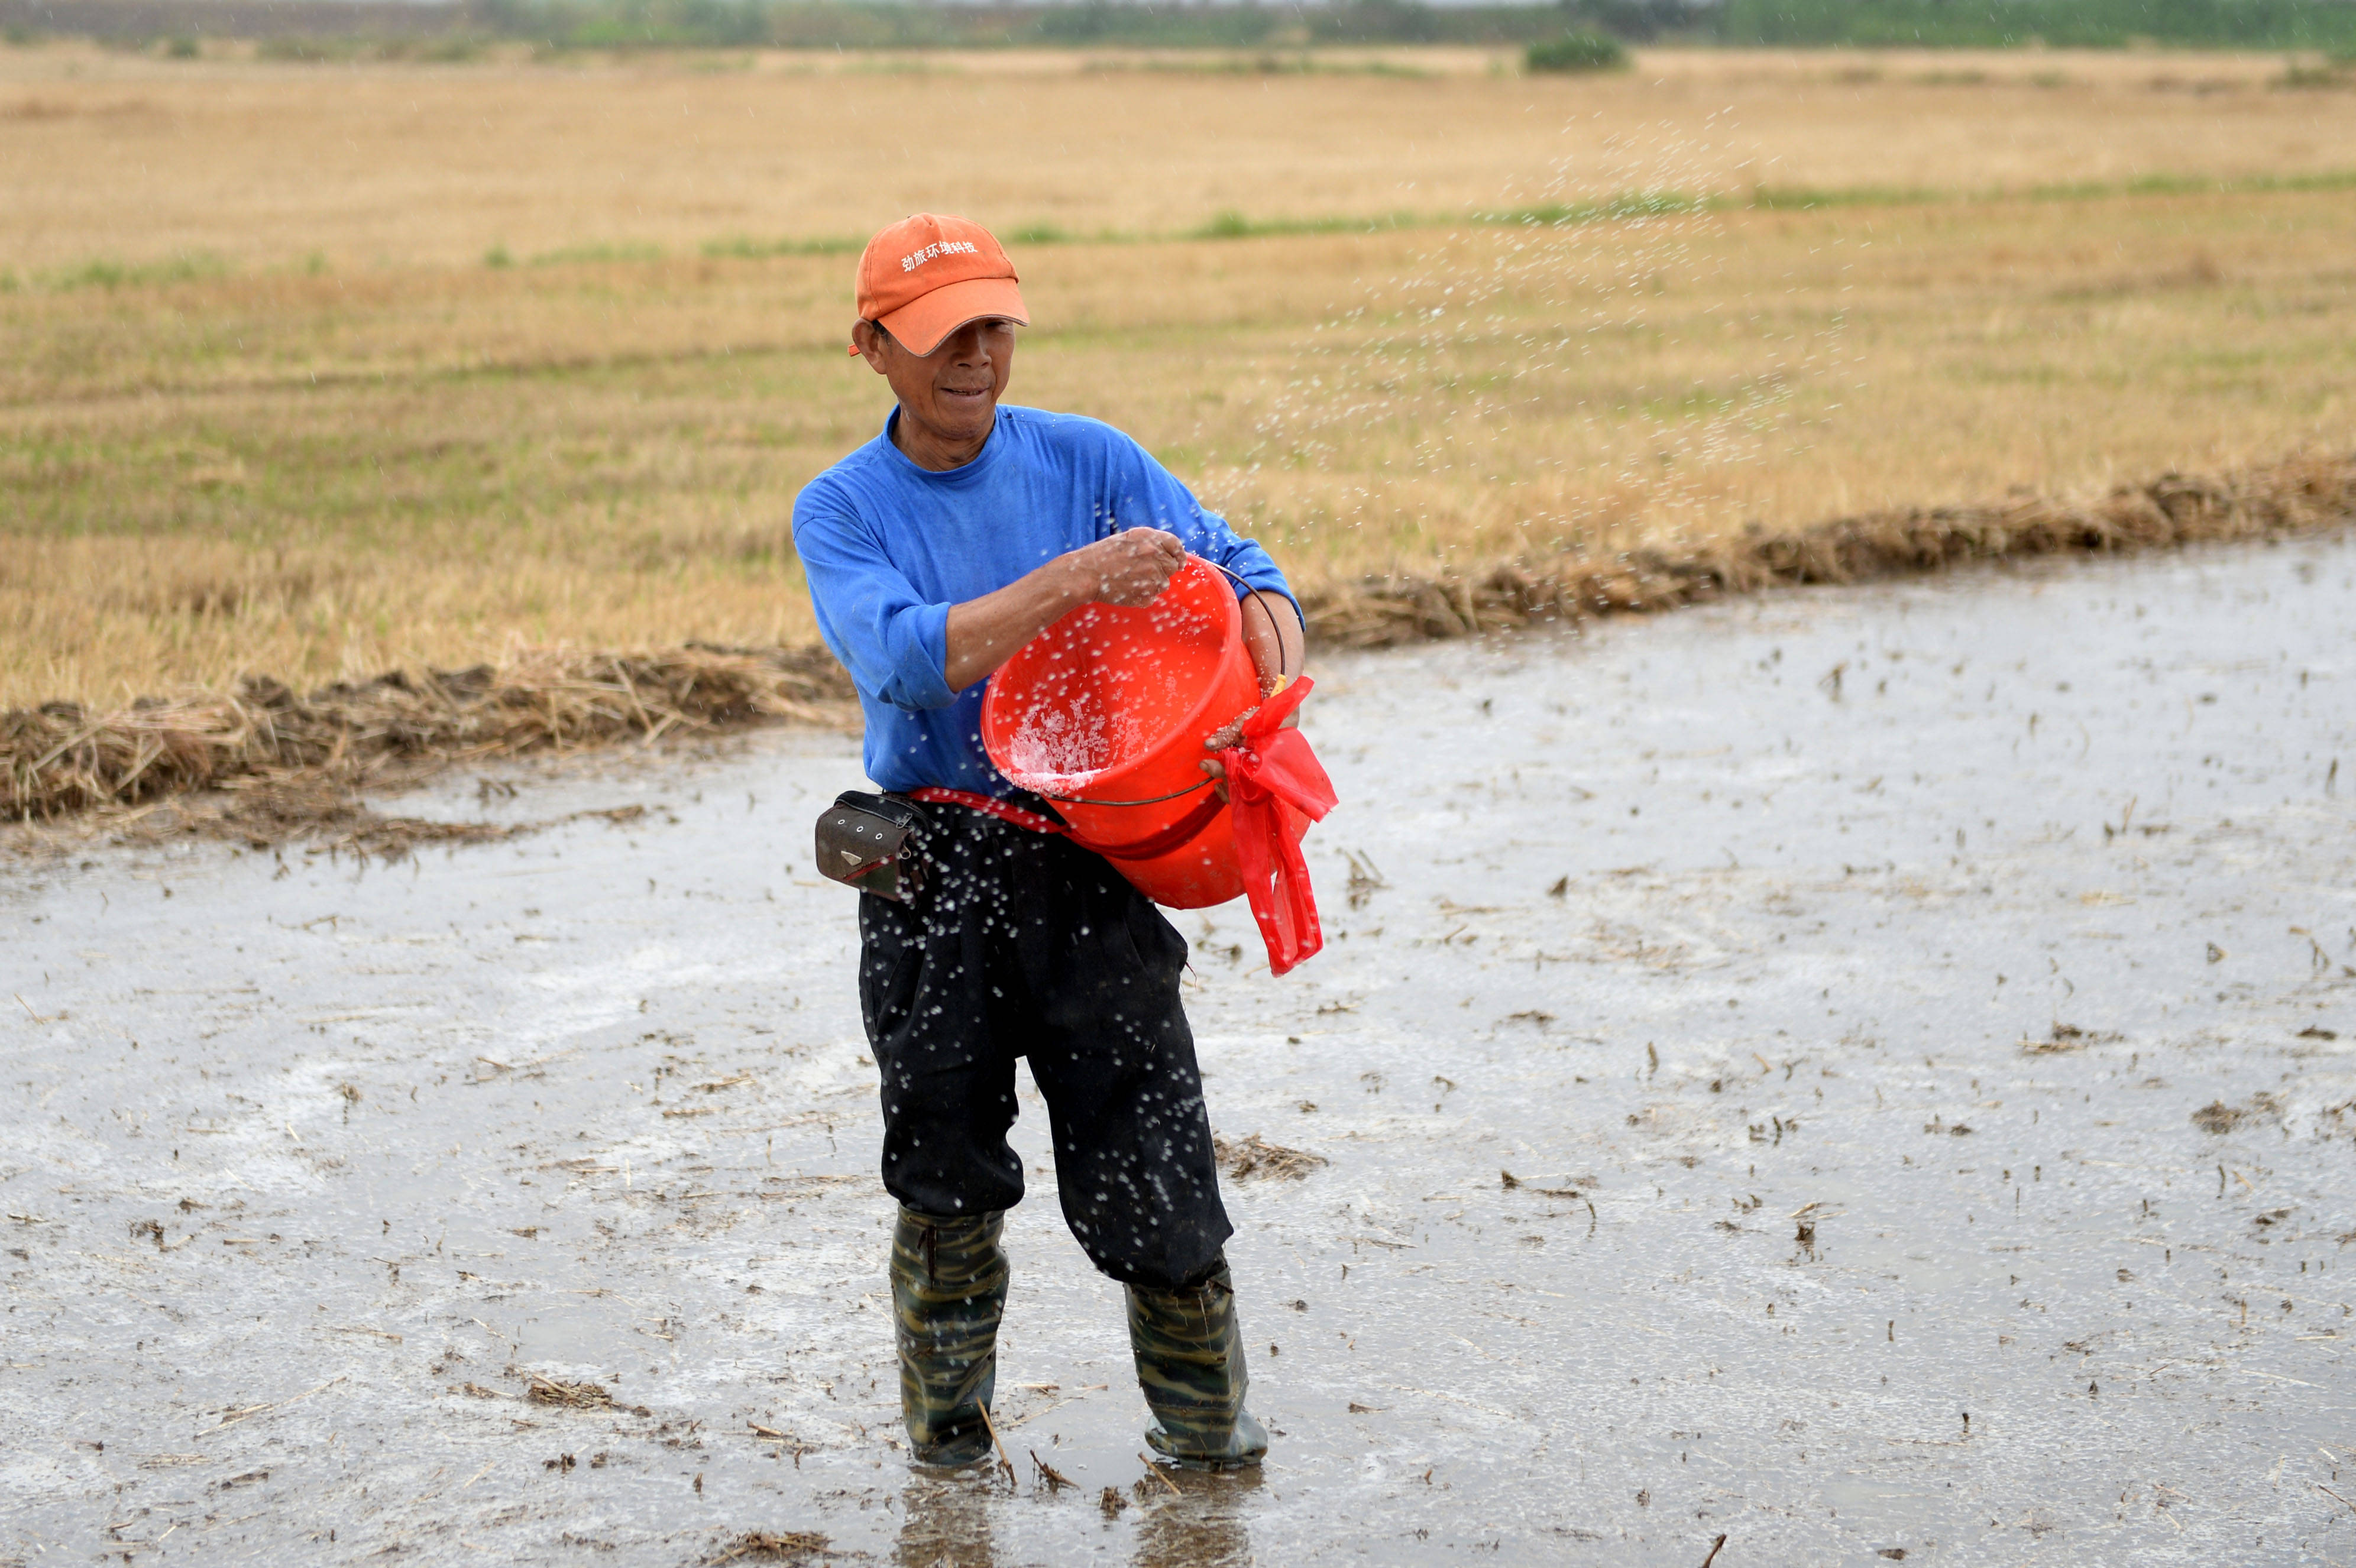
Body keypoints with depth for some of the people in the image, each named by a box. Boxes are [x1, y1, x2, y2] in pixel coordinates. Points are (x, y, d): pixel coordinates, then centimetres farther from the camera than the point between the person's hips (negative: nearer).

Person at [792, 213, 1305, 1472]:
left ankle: (1206, 1430, 20)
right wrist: (1074, 580, -27)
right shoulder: (840, 511, 1)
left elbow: (1238, 573, 0)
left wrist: (1274, 690, -21)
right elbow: (905, 659, -17)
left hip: (1091, 865, 0)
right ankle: (947, 1441, 28)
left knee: (1148, 1181, -2)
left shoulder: (1089, 461, 5)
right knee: (947, 1185, 9)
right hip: (931, 882, 0)